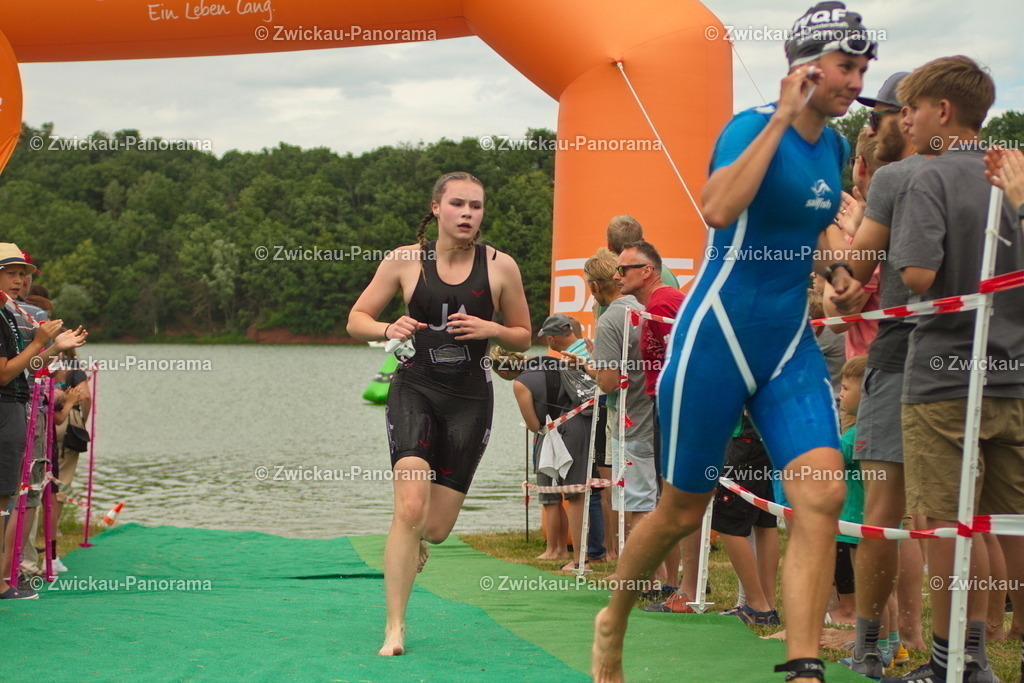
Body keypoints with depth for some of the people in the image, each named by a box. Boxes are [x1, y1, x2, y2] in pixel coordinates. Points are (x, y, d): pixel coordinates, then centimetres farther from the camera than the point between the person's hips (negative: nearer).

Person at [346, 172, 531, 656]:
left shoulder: (500, 266, 0)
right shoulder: (405, 260, -2)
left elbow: (524, 338, 9)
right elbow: (356, 320, 4)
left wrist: (492, 329, -12)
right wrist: (389, 329, -17)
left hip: (470, 398, 2)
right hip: (415, 388, -1)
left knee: (437, 526, 4)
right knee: (409, 507, -20)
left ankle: (418, 539, 44)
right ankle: (395, 628, -10)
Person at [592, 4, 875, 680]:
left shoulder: (834, 147, 9)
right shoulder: (752, 126, -13)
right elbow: (719, 209, -34)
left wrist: (834, 270, 10)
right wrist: (781, 118, -29)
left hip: (790, 345, 6)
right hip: (718, 338, -6)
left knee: (823, 492, -15)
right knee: (683, 512, 7)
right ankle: (612, 624, 34)